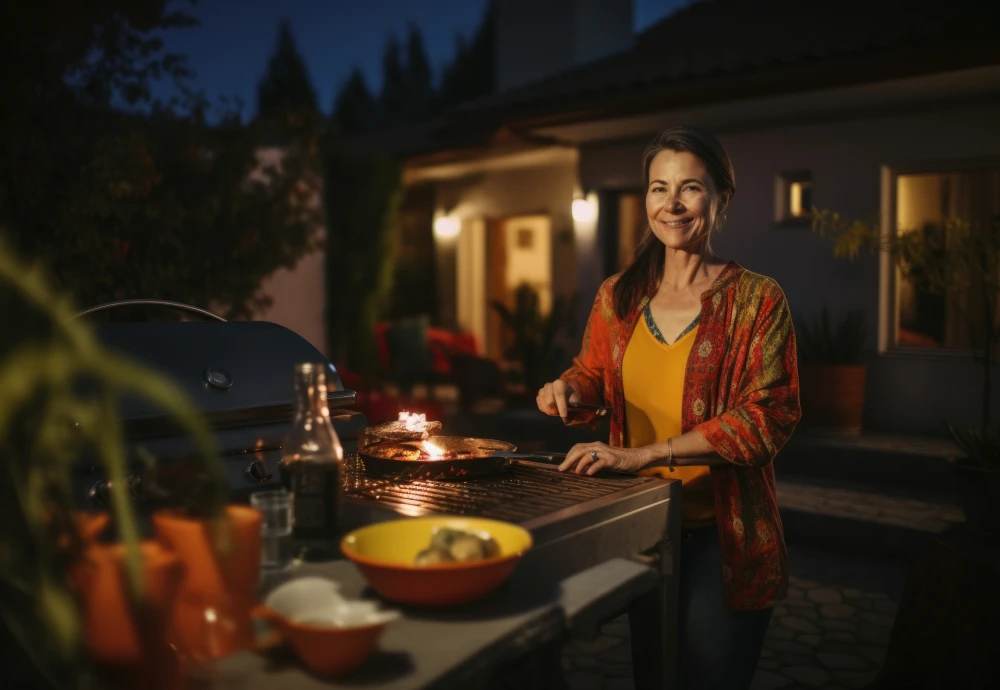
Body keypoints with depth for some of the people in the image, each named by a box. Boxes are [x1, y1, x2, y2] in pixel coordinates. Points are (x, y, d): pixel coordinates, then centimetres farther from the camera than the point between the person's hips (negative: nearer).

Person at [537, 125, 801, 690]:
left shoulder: (757, 300, -10)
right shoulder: (618, 296, 3)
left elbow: (768, 419, -16)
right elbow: (594, 375, 16)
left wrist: (644, 454, -24)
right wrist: (570, 391, -9)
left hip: (723, 537, -4)